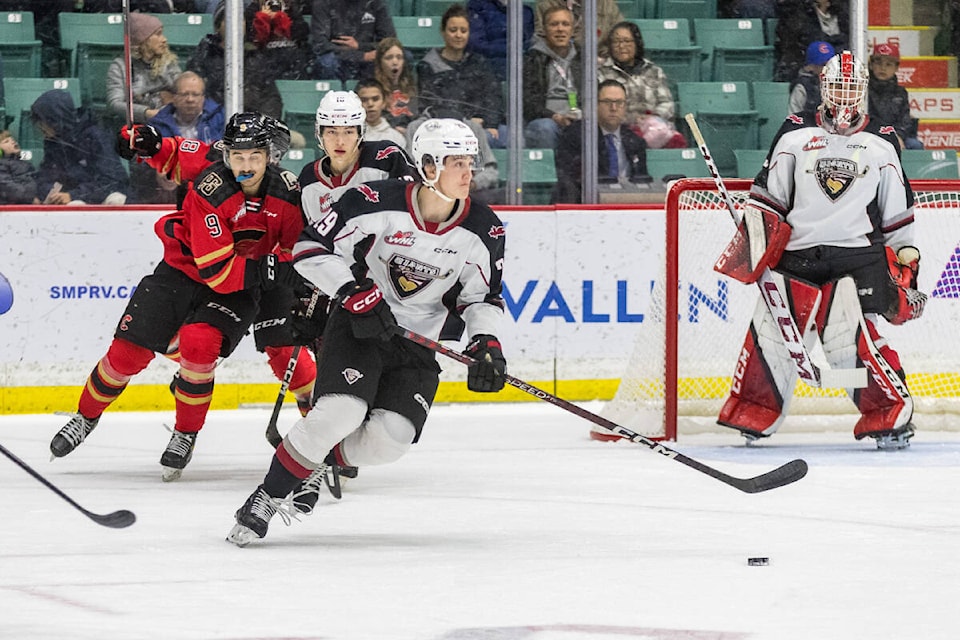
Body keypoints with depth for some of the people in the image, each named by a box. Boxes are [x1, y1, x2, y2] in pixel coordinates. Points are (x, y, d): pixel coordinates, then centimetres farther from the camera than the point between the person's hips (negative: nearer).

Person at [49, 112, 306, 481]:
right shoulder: (210, 191, -27)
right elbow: (217, 271, -30)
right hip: (183, 272, -1)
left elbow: (295, 250, 4)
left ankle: (186, 436, -6)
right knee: (128, 351, -5)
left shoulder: (286, 192, -15)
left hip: (239, 290, 1)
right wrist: (270, 269, -38)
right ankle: (86, 417, 23)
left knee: (197, 343, -27)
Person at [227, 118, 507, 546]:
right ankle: (267, 497, -12)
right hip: (359, 324, -4)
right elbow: (311, 248, -15)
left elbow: (483, 296, 5)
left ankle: (309, 470, 11)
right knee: (341, 410, -27)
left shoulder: (483, 231, -7)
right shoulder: (376, 202, -18)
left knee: (389, 439, -16)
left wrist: (485, 342, -13)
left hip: (418, 343, 4)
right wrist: (356, 293, -25)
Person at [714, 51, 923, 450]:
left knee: (852, 339, -18)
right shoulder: (795, 134, 5)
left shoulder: (882, 143, 7)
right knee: (768, 332, -2)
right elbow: (767, 196, 7)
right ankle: (752, 416, 13)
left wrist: (906, 257, 9)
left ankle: (892, 417, -11)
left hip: (857, 258, -2)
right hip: (796, 253, 2)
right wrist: (755, 242, -1)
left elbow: (898, 211, 13)